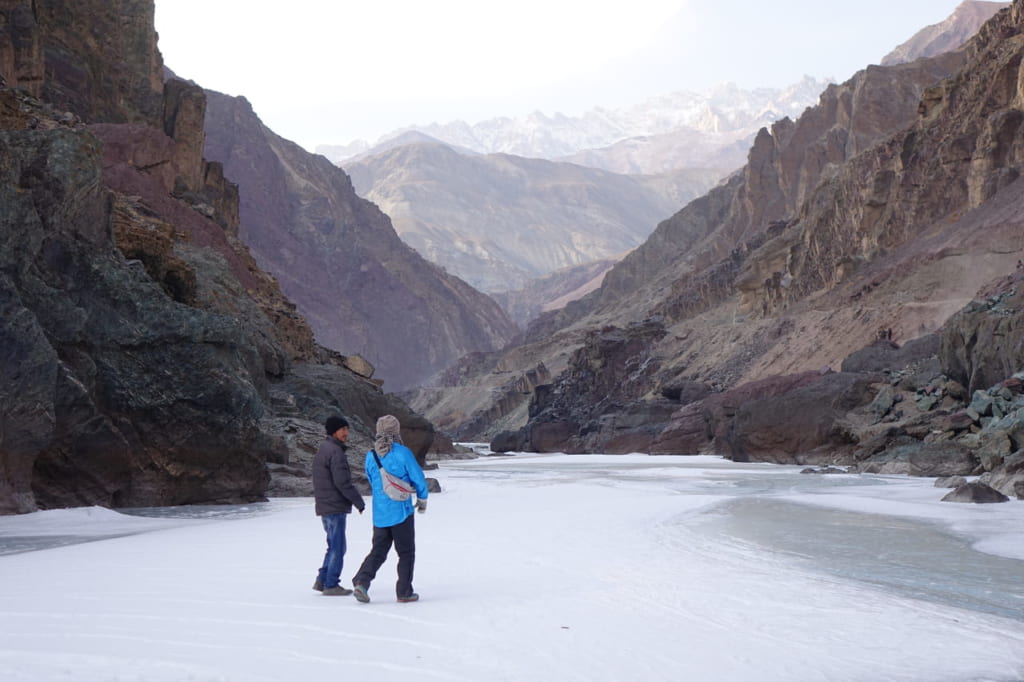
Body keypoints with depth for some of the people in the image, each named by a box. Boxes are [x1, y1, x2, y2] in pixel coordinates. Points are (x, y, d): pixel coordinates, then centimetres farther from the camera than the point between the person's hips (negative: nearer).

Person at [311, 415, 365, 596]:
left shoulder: (322, 451, 17)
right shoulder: (336, 452, -15)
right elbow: (342, 482, -20)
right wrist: (359, 501, -11)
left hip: (324, 506, 10)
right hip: (335, 507, -10)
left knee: (335, 546, 17)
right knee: (337, 547, -2)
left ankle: (322, 581, 17)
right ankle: (331, 585, 1)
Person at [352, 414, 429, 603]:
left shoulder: (370, 456, 2)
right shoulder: (403, 453, -12)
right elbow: (418, 479, -7)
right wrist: (422, 499, 10)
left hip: (379, 513, 4)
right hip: (401, 511, -4)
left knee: (378, 551, 12)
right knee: (406, 552, 8)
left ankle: (361, 582, -7)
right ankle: (404, 592, 10)